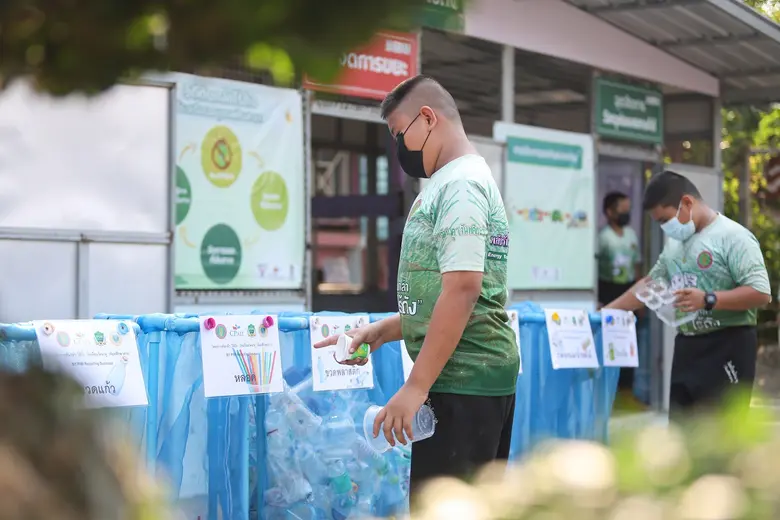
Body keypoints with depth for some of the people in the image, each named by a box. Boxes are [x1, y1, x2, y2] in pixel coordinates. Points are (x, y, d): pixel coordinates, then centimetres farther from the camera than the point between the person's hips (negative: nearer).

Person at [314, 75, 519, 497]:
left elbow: (462, 290, -22)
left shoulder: (458, 184, -13)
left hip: (461, 379, -10)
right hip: (483, 373, 10)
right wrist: (381, 332, 16)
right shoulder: (472, 180, 19)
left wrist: (416, 386, -23)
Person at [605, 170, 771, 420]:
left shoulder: (733, 237, -12)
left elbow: (761, 293, -19)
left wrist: (708, 300, -27)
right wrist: (605, 312, 19)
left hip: (728, 346, -8)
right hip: (687, 346, 8)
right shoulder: (675, 243, 15)